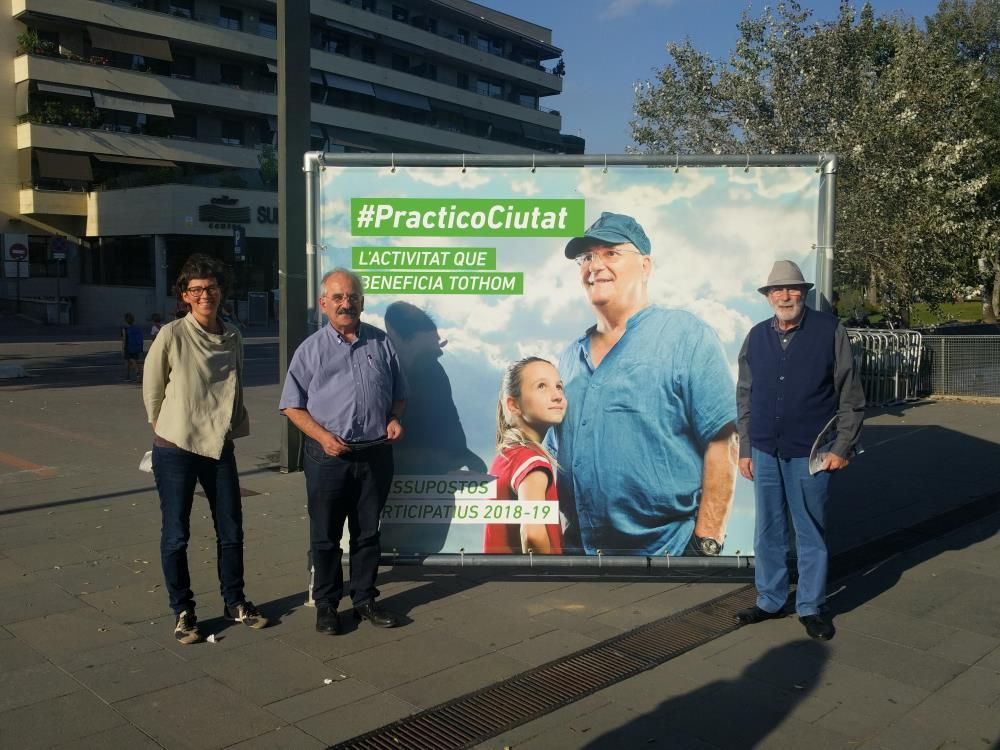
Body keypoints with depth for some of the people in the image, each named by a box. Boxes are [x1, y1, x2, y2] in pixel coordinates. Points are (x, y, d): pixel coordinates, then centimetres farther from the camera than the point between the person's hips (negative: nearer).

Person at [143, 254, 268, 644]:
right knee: (176, 536, 4)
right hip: (175, 451, -4)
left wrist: (226, 426, 13)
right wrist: (167, 429, 8)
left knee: (231, 531, 10)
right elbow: (152, 391, -1)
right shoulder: (171, 335, -11)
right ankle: (183, 611, 20)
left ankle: (234, 602, 27)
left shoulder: (233, 338, 3)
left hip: (220, 447, 4)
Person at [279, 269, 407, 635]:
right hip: (328, 455, -2)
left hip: (375, 453, 2)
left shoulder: (381, 343, 8)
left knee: (368, 533, 13)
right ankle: (326, 604, 21)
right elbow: (292, 405, 0)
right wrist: (323, 436, -13)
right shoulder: (311, 349, 1)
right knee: (325, 536, 7)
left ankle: (365, 599, 26)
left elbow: (398, 394, 16)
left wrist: (394, 420, -4)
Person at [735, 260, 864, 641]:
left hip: (809, 453, -3)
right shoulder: (756, 337, 6)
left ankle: (811, 607, 22)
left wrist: (842, 447, -6)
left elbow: (851, 396, -3)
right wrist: (745, 449, 10)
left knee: (810, 533, 8)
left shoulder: (829, 330, -5)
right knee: (768, 532, 12)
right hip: (765, 451, 3)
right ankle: (770, 600, 27)